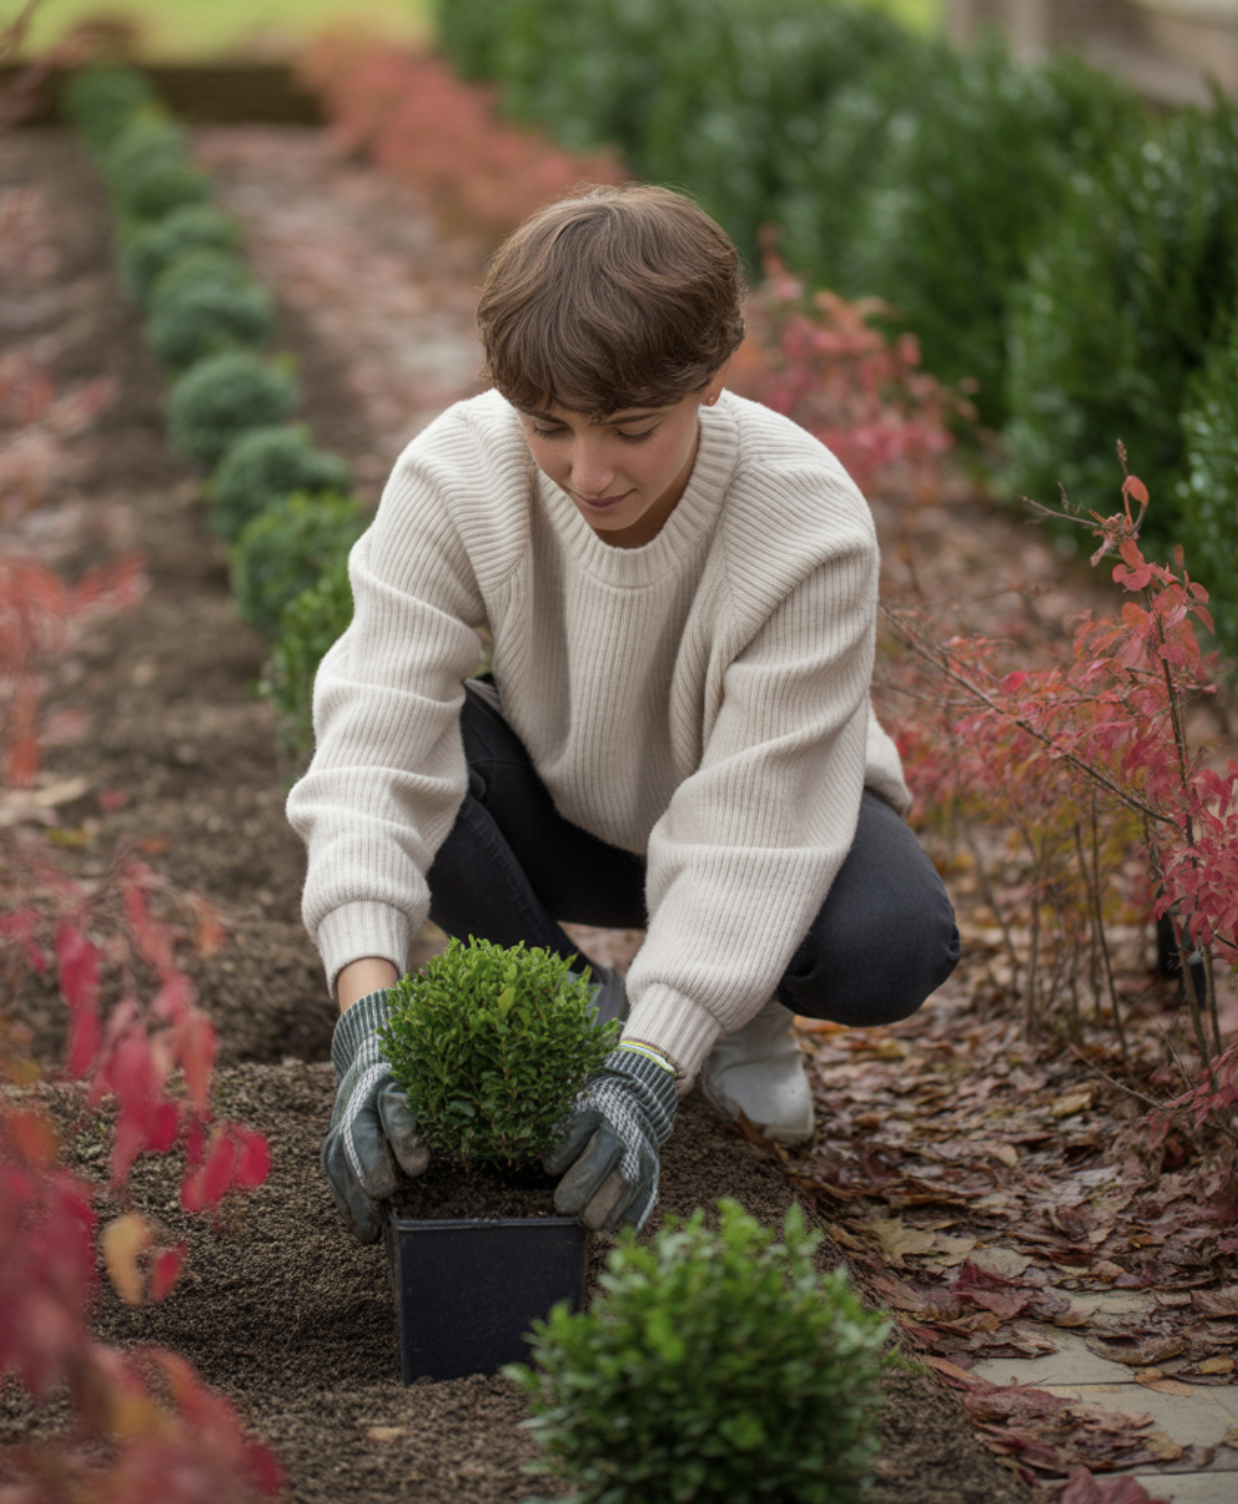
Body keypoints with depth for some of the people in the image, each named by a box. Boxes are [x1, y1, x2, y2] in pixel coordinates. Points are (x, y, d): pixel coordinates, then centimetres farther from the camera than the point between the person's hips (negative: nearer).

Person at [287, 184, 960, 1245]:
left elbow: (750, 829, -35)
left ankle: (736, 1016, 4)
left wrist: (650, 1071, -47)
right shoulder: (455, 477, -28)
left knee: (891, 944, -35)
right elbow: (379, 740, -35)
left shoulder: (811, 527, -33)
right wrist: (370, 1013, -49)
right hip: (553, 821, 2)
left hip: (756, 826, -2)